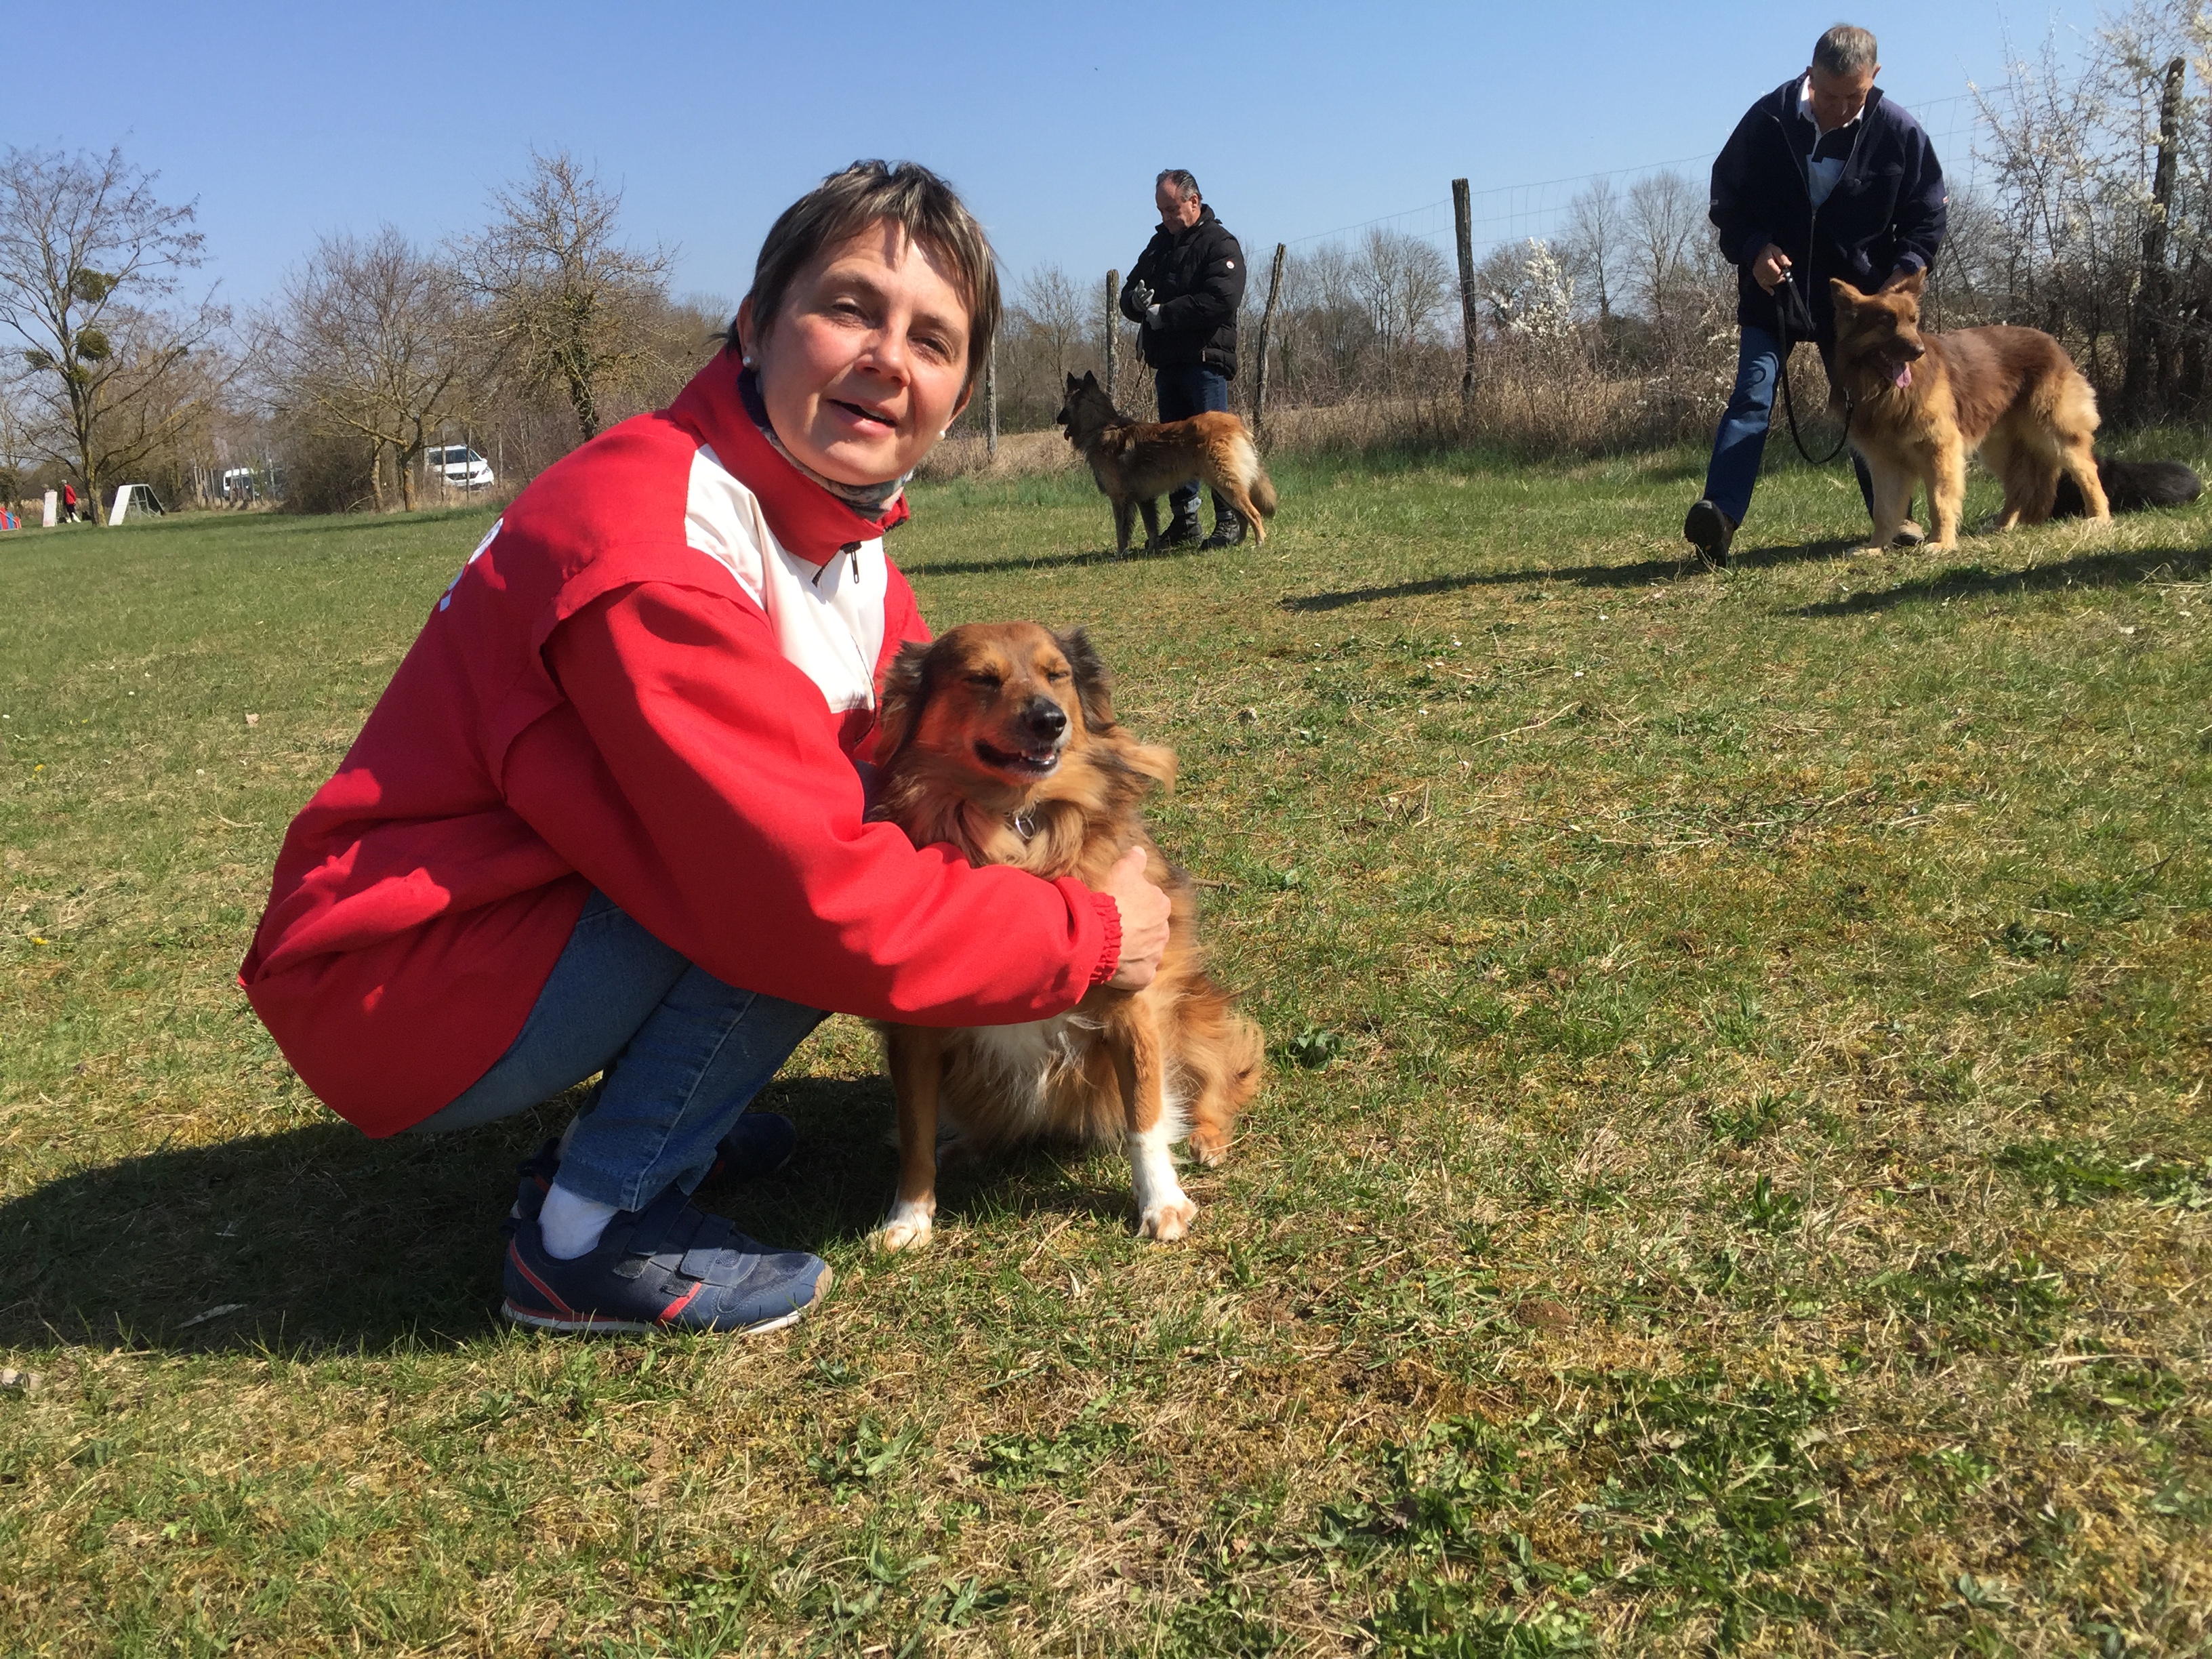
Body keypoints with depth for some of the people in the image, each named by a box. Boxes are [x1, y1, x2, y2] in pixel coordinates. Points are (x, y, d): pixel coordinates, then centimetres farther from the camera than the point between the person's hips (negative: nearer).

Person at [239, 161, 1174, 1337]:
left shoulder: (853, 548, 1)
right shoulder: (651, 553, -29)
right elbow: (822, 901, -33)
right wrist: (1088, 934, -21)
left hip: (534, 910, 9)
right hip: (391, 992, -9)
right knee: (791, 876, -26)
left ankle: (649, 1113, 10)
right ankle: (591, 1238, -10)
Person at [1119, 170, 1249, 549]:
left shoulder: (1220, 244, -3)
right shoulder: (1159, 244, 20)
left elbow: (1222, 300, -18)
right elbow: (1128, 297, 21)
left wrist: (1164, 313, -16)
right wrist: (1137, 299, -5)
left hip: (1205, 360, -7)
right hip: (1167, 361, 7)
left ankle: (1231, 520, -4)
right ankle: (1184, 521, 14)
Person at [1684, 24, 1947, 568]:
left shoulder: (1898, 133, -10)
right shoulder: (1767, 121, -13)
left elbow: (1927, 217, 0)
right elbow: (1727, 199, -1)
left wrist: (1904, 272, -16)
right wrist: (1753, 249, -18)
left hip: (1857, 293, 1)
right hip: (1772, 286, -1)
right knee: (1752, 395, -14)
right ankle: (1720, 514, -25)